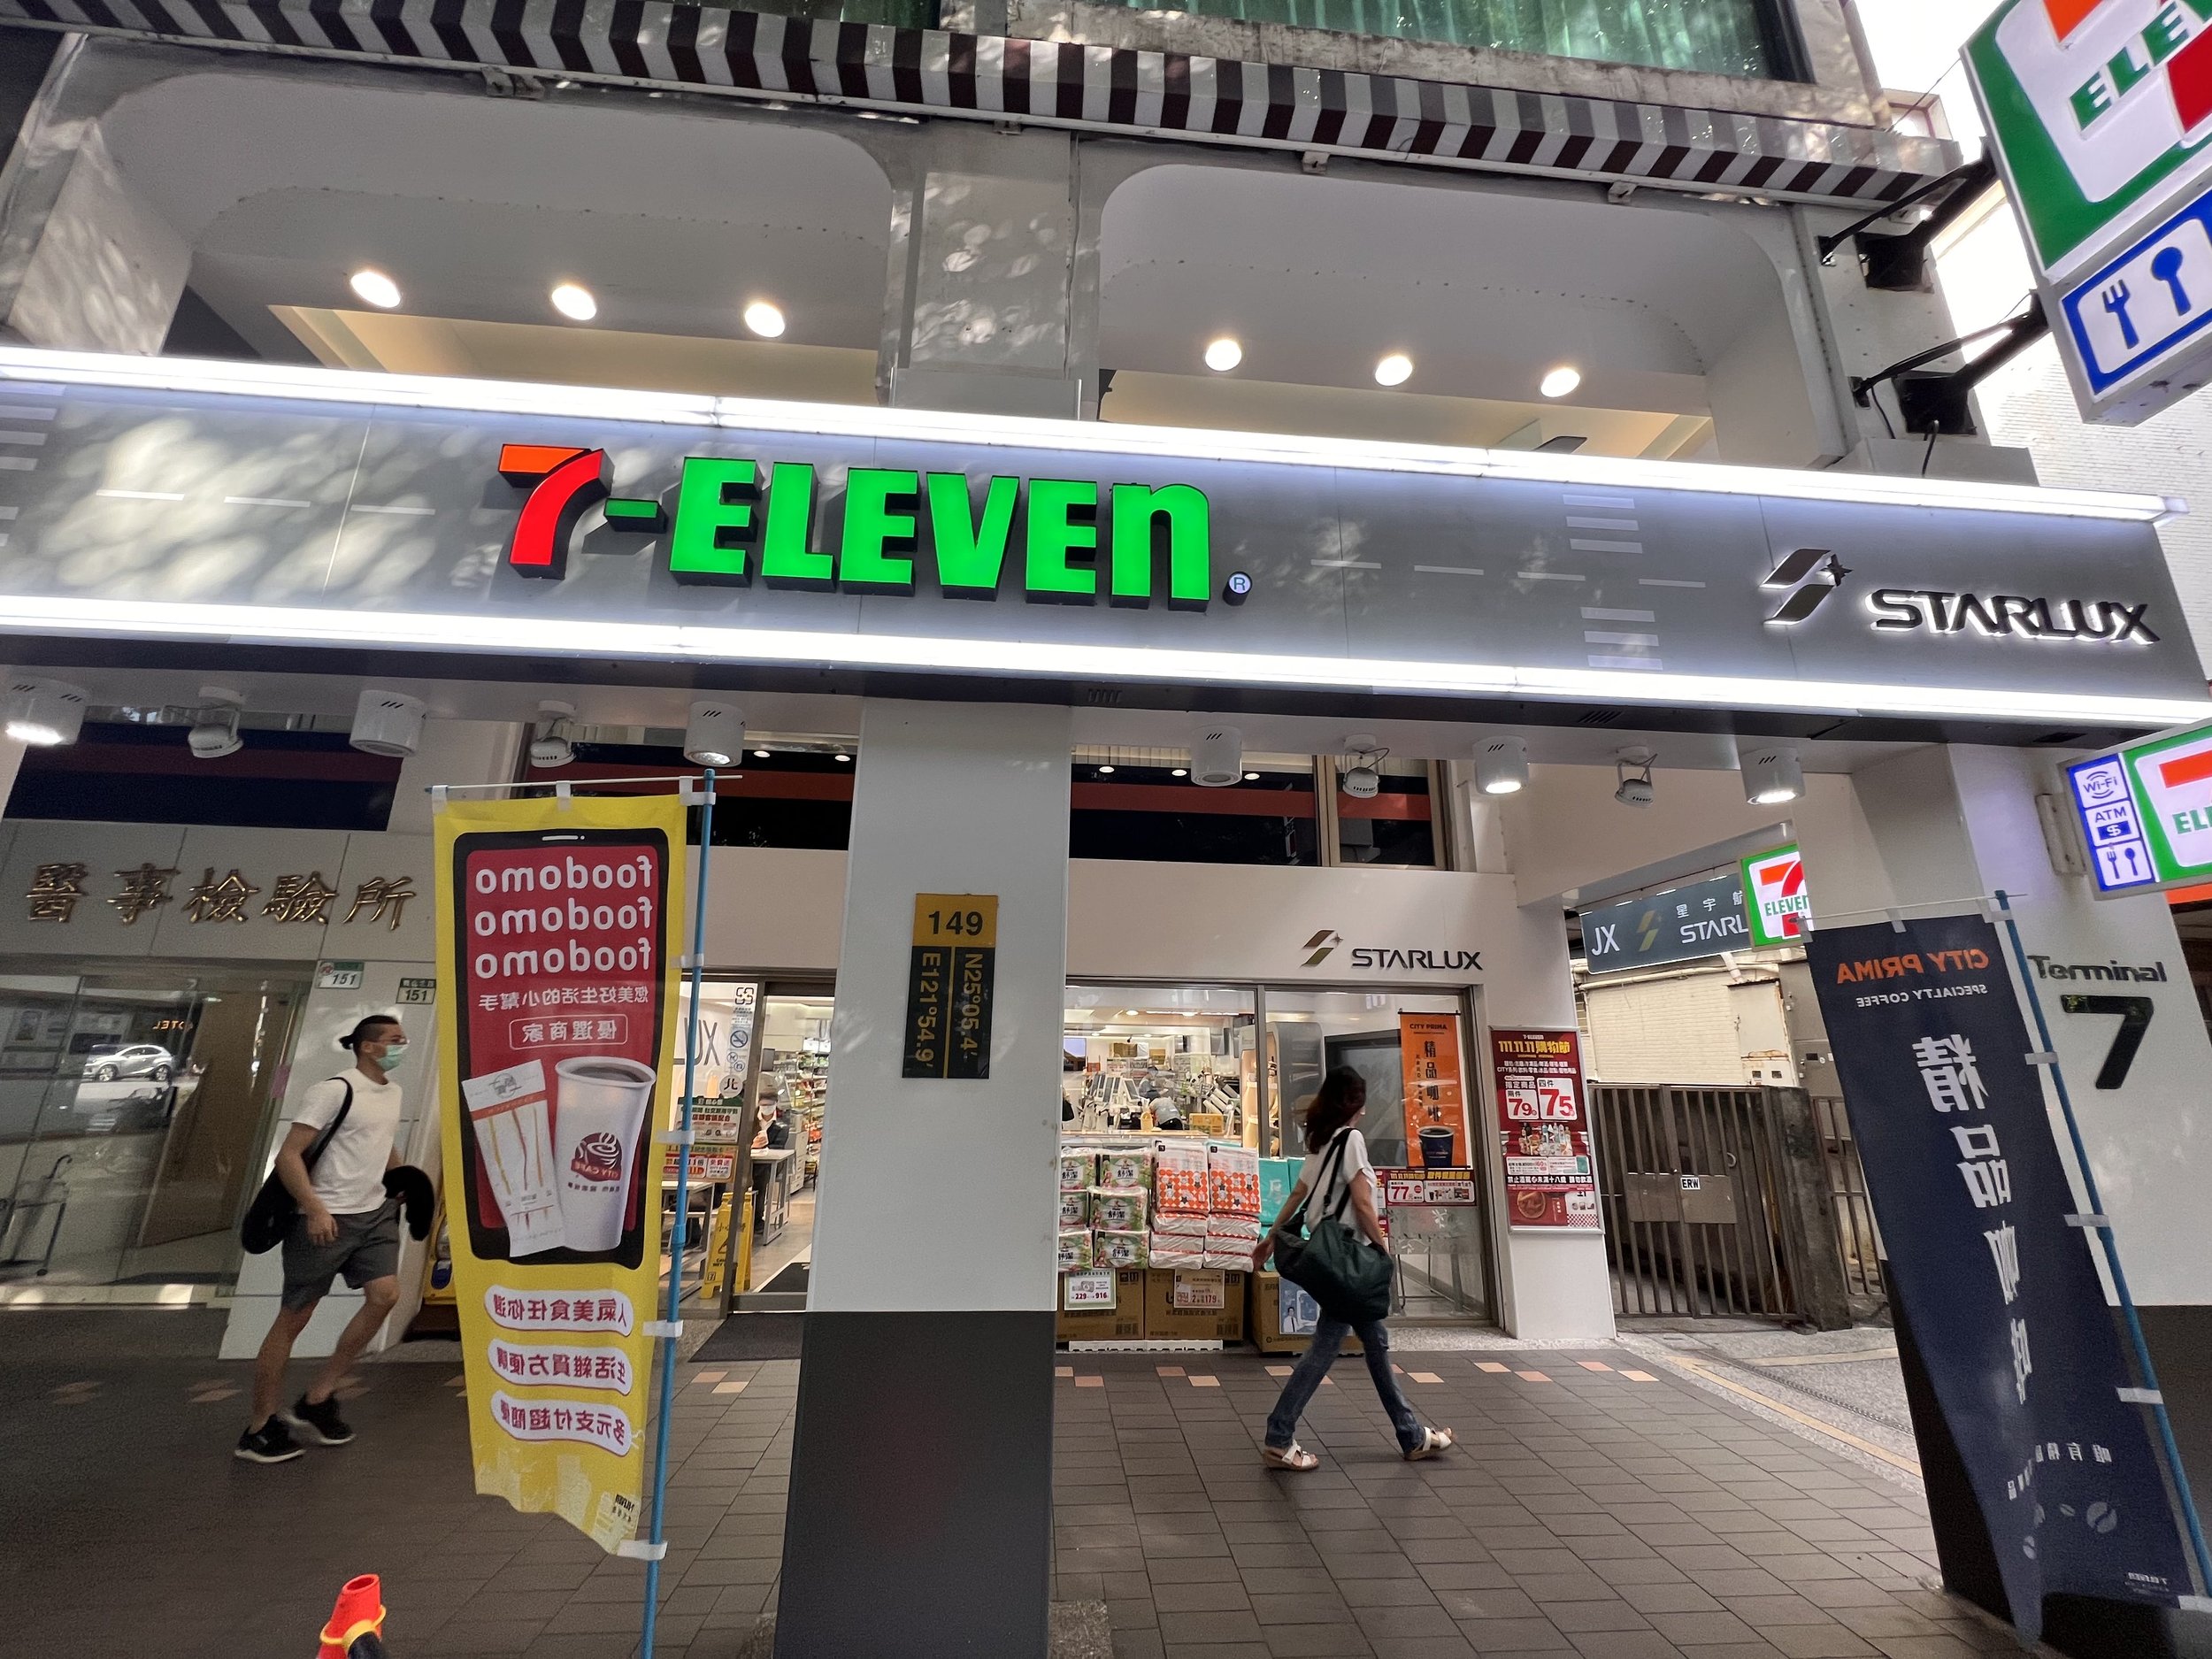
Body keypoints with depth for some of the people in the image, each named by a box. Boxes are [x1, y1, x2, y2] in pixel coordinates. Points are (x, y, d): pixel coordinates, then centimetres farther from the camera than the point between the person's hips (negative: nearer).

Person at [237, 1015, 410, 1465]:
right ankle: (259, 1428, 22)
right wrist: (315, 1209, -25)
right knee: (293, 1318, 5)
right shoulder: (334, 1090, -14)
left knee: (385, 1295, -5)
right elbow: (288, 1155, -17)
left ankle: (314, 1401, 12)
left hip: (374, 1213, 7)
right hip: (327, 1220, -7)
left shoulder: (393, 1092, 11)